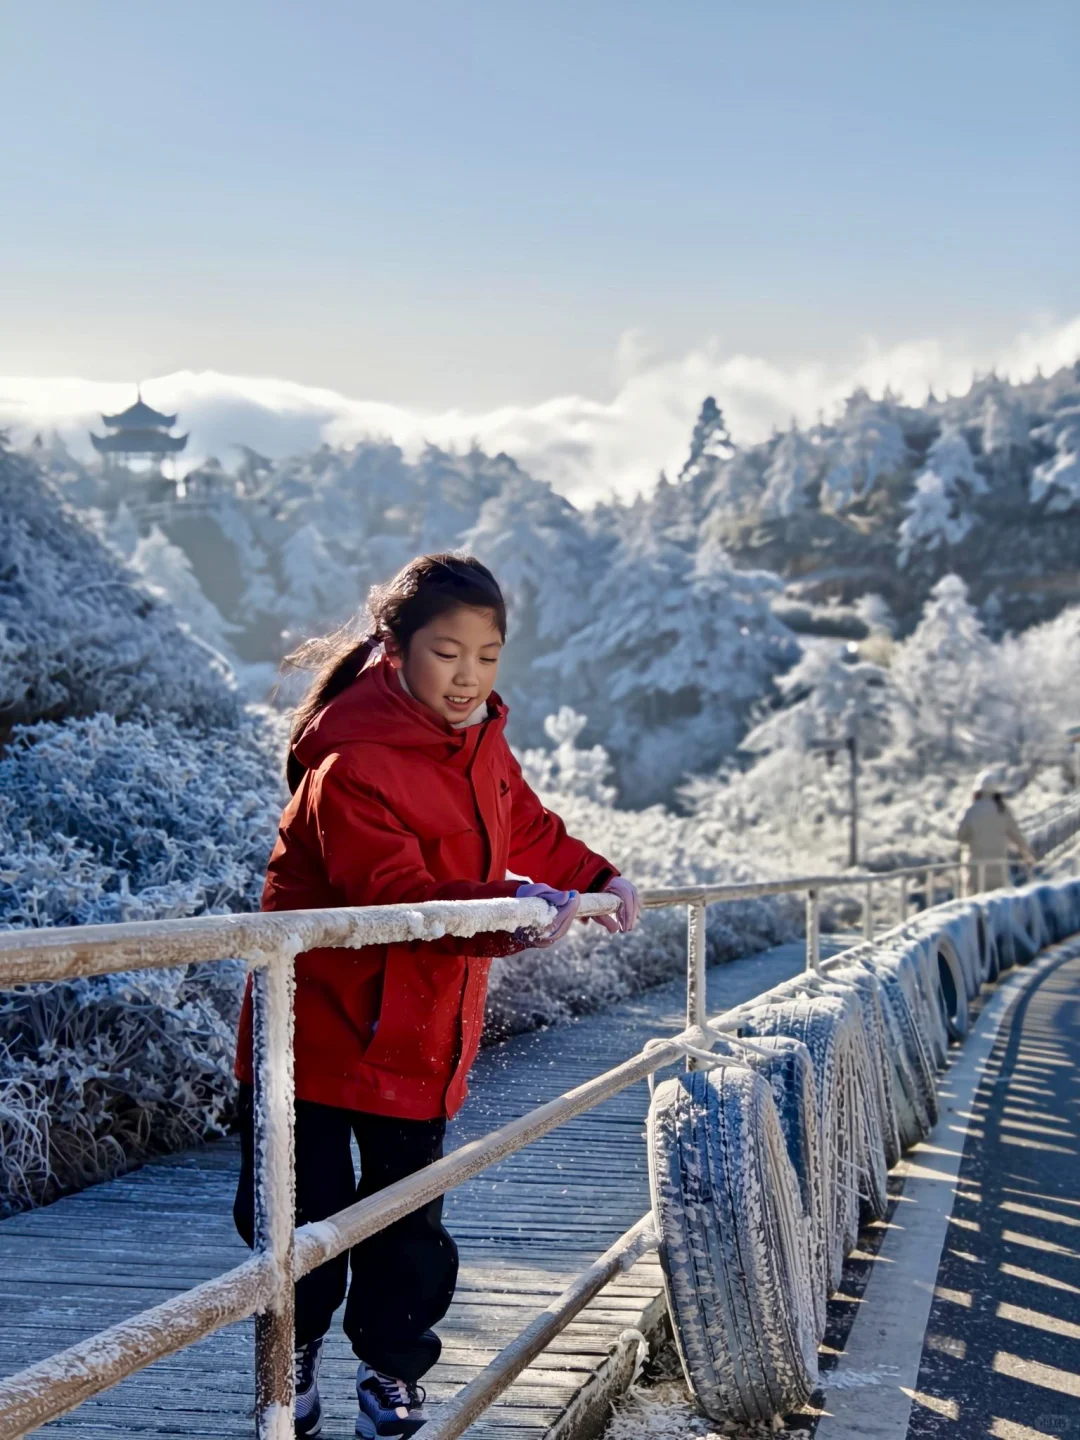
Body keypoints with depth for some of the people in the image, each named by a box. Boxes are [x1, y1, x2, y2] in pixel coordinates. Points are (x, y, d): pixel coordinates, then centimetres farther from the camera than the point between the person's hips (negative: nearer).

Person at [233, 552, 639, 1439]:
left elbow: (529, 832, 18)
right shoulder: (351, 756, -23)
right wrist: (515, 907, -43)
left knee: (408, 1216, 11)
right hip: (323, 1017, -6)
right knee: (300, 1208, 7)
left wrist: (598, 879, 1)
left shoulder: (480, 739, 4)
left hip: (425, 1030, 6)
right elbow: (395, 892, -31)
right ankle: (295, 1351, 33)